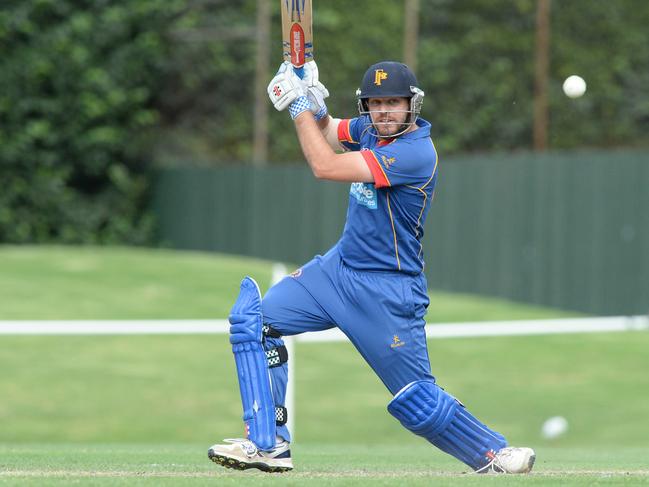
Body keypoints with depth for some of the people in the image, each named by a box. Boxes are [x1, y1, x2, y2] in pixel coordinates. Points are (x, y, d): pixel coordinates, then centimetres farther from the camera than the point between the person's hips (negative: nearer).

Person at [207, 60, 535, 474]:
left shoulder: (416, 152, -25)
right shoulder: (372, 128, 1)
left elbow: (325, 166, -27)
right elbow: (324, 132, 19)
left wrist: (299, 105, -17)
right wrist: (314, 102, -5)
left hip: (387, 295, -8)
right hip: (340, 267, 8)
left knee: (417, 401, -5)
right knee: (254, 318, -5)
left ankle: (495, 453, 17)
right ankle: (267, 444, -4)